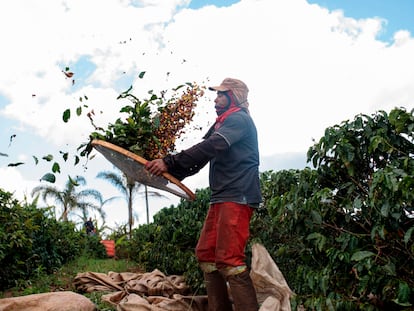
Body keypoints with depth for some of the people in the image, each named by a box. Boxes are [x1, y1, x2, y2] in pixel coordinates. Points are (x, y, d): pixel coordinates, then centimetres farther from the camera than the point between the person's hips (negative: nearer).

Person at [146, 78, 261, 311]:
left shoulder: (239, 119, -6)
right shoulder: (222, 124, 24)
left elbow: (208, 148, -20)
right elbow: (203, 154, 21)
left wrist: (169, 163, -23)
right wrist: (170, 173, 12)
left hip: (237, 197, -10)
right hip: (221, 197, 10)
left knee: (228, 259, -15)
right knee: (206, 254, 9)